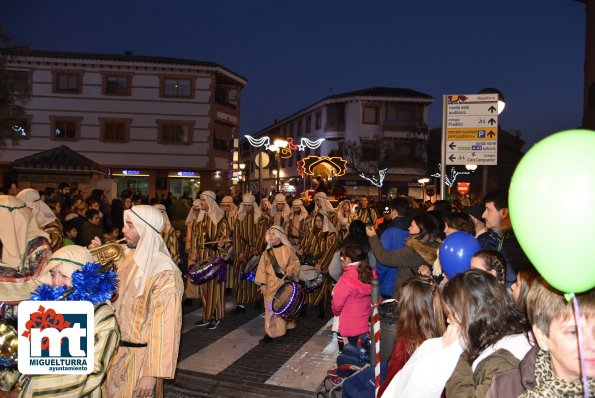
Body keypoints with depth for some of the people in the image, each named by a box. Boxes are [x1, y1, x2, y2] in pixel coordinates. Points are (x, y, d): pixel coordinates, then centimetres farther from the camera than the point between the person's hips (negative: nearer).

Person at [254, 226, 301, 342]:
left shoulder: (288, 249, -2)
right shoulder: (267, 252, 4)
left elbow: (295, 263, -1)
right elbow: (262, 268, 2)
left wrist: (290, 272, -20)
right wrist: (262, 283, -6)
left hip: (285, 283, -1)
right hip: (271, 284, 1)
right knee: (271, 308, -2)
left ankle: (285, 327, 21)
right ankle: (271, 332, 6)